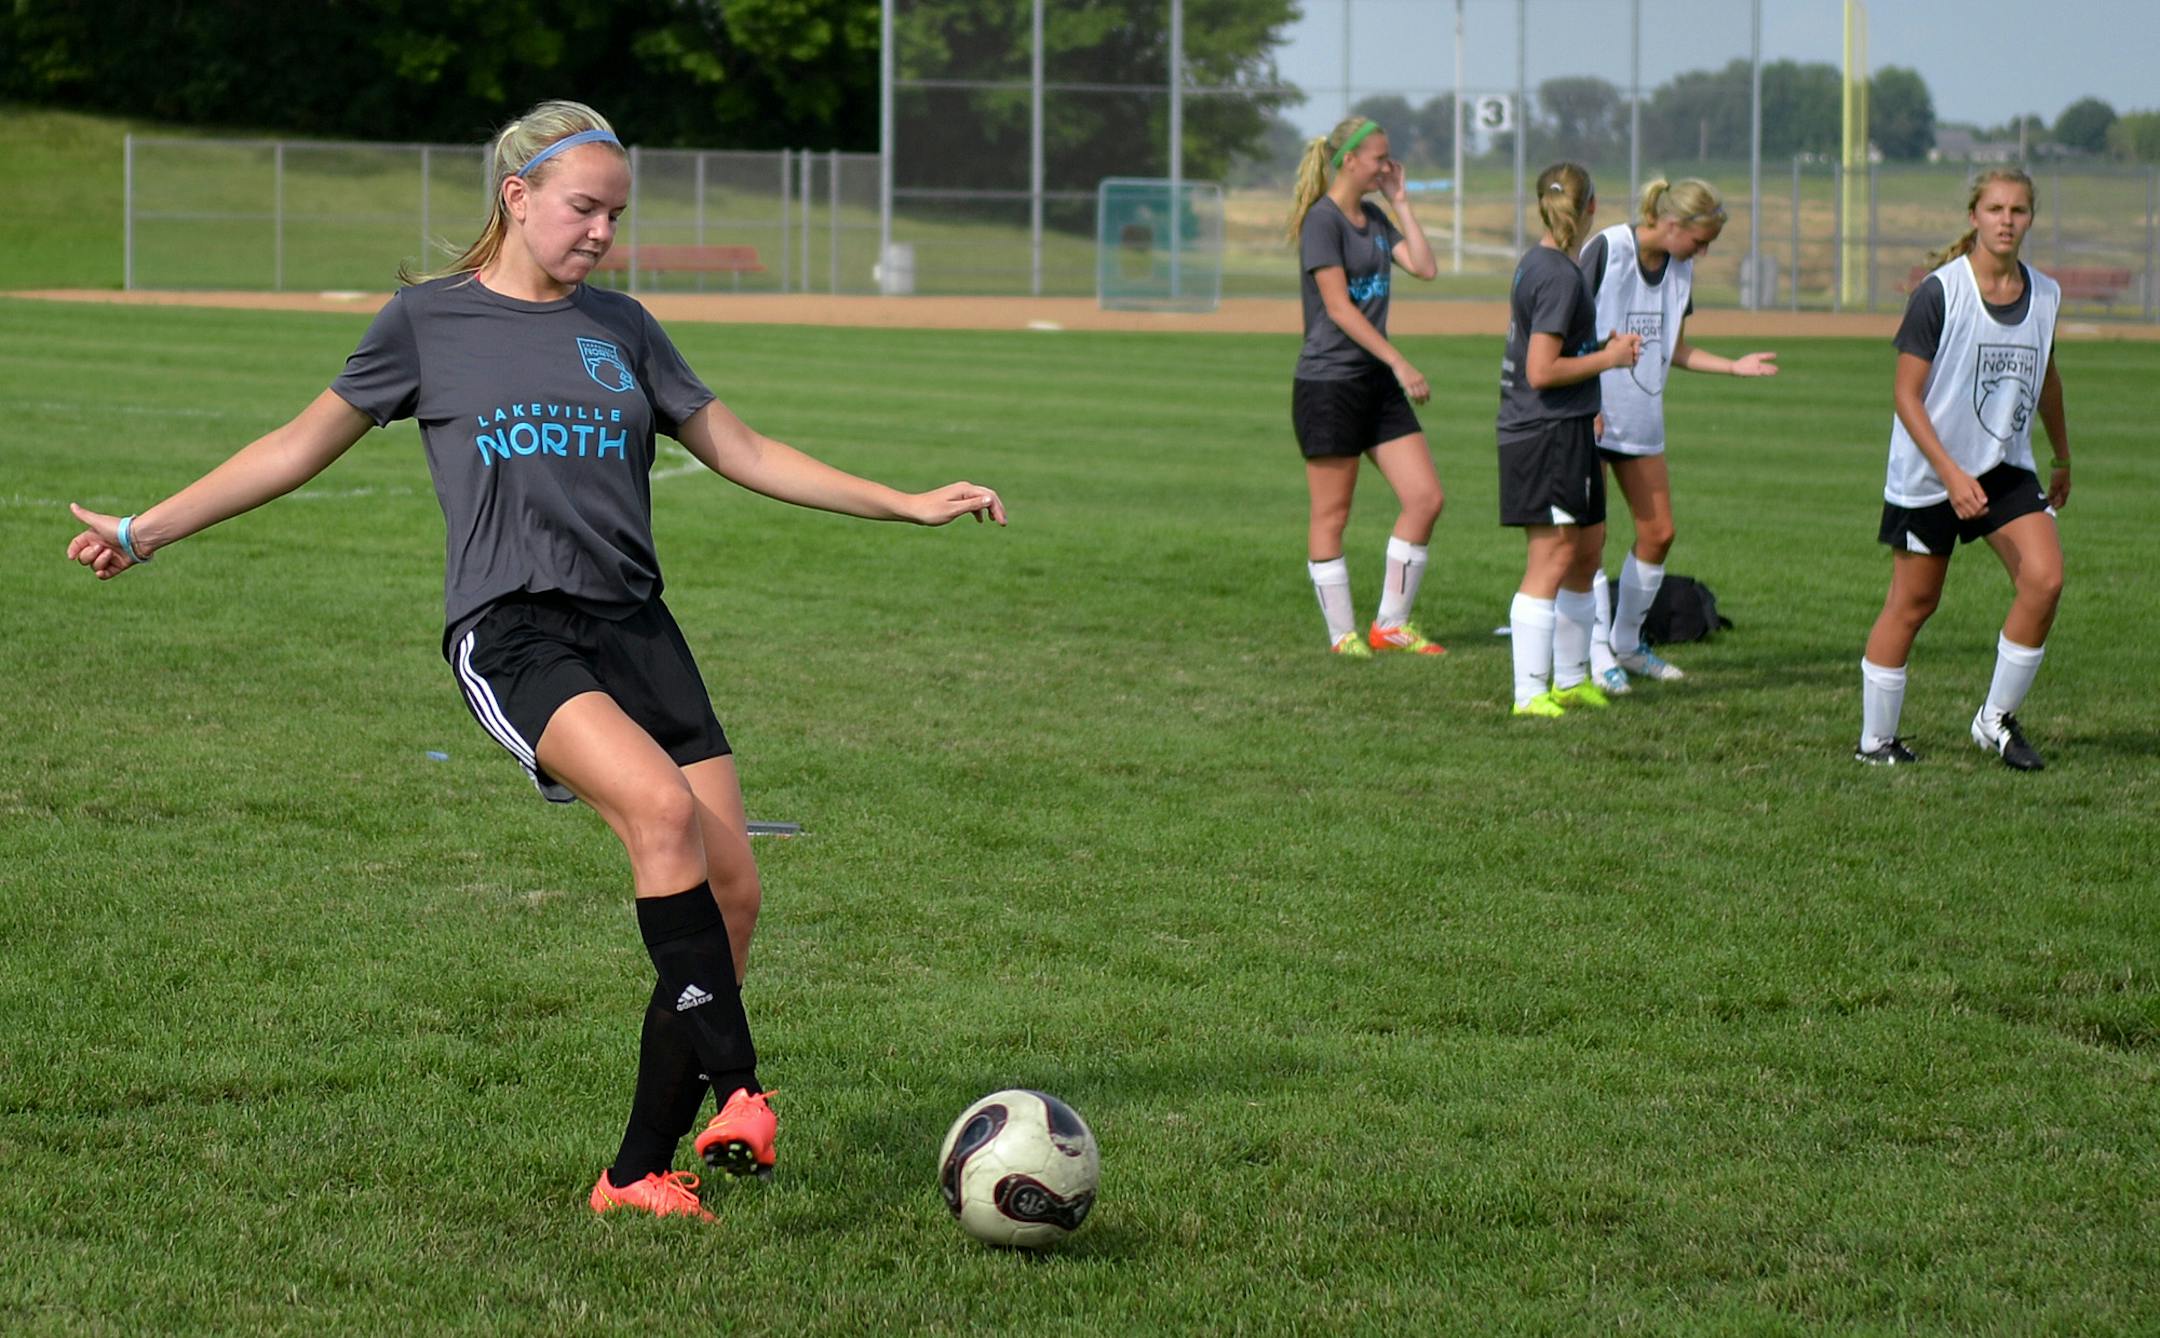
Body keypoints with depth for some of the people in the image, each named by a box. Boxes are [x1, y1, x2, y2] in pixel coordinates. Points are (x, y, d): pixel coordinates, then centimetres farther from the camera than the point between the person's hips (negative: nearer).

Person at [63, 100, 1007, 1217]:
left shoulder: (621, 328, 17)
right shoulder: (428, 320, 8)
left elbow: (744, 454, 22)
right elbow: (301, 447, 14)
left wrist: (910, 504, 18)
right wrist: (146, 532, 12)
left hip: (635, 625, 5)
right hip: (510, 632, -5)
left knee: (730, 893, -7)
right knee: (661, 804, -31)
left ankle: (637, 1174, 3)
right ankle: (738, 1093, -31)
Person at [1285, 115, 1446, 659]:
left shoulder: (1375, 220, 14)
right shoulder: (1323, 220, -11)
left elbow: (1425, 267, 4)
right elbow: (1338, 307, -17)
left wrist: (1400, 202, 5)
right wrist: (1400, 363, -18)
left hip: (1378, 382, 8)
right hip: (1328, 384, -8)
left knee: (1425, 498, 2)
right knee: (1330, 516, 0)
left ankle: (1390, 624, 11)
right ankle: (1342, 633, 9)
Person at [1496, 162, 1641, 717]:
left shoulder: (1536, 263, 11)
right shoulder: (1560, 276, -18)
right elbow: (1541, 372, -21)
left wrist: (1604, 344, 13)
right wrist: (1608, 358, -10)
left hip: (1568, 432, 10)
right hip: (1546, 433, -10)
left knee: (1588, 547, 17)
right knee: (1553, 558, -9)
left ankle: (1570, 679, 27)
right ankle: (1530, 692, -8)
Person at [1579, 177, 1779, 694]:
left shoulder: (1680, 269, 7)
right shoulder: (1606, 250, -14)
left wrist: (1734, 366, 4)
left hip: (1642, 419, 7)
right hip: (1589, 419, -7)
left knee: (1658, 532, 7)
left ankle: (1626, 643, 23)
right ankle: (1598, 656, 1)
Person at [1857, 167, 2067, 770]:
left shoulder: (2044, 294, 2)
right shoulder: (1938, 293, -15)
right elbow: (1906, 394, -15)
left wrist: (2062, 457, 29)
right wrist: (1951, 473, -23)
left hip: (2006, 467, 4)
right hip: (1927, 472, -4)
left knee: (2044, 579, -14)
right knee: (1913, 603, 3)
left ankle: (1997, 720, 2)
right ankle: (1875, 739, 18)